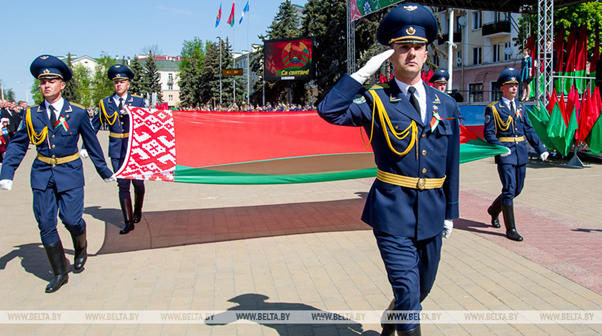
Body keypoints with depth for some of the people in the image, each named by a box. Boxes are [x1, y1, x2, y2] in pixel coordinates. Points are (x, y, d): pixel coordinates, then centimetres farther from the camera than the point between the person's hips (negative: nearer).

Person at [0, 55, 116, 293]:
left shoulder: (77, 113, -3)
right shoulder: (32, 114, 2)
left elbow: (92, 144, 5)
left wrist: (105, 172, 10)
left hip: (70, 173, -2)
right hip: (42, 174, 3)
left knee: (71, 219, -8)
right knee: (45, 224, 2)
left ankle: (81, 248, 28)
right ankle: (59, 273, 15)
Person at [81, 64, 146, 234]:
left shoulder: (138, 101, 3)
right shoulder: (105, 103, 7)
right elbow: (94, 126, 11)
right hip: (117, 151, 1)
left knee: (138, 183, 3)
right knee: (122, 185, 1)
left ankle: (137, 210, 32)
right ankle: (128, 221, 8)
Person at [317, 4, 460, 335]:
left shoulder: (446, 105, 6)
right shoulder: (375, 101, -6)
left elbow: (451, 163, 11)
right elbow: (328, 110, -22)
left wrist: (450, 212, 13)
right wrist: (365, 71, -20)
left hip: (431, 211, 5)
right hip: (393, 211, -5)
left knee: (423, 287, 22)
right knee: (408, 290, -8)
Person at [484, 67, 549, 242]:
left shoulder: (521, 108, 13)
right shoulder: (493, 108, -3)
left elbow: (529, 130, 15)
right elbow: (488, 133, -6)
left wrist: (541, 148, 7)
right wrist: (500, 147, -21)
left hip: (521, 152, 6)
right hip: (505, 153, -6)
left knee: (518, 188, 13)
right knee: (509, 189, -7)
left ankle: (494, 209, 38)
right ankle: (510, 229, 1)